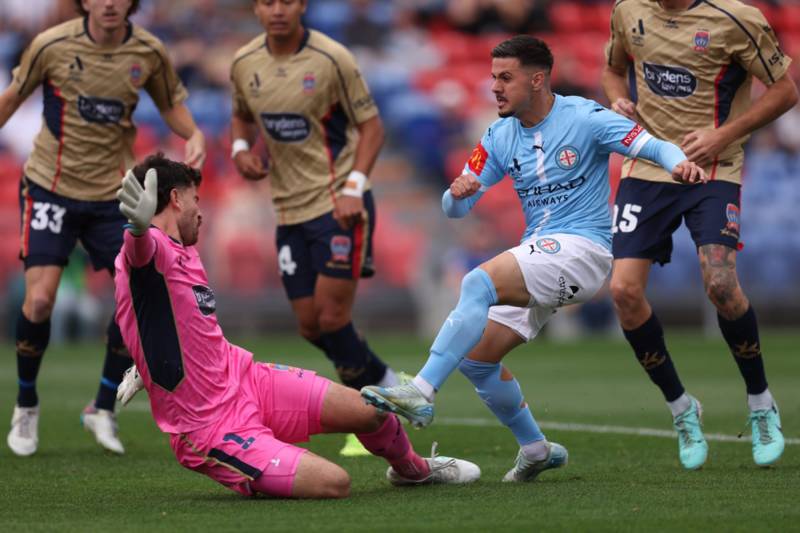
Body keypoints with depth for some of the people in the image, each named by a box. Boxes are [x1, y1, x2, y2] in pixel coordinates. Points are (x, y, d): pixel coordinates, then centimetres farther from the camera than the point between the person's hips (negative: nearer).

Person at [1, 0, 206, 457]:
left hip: (114, 195, 2)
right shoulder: (52, 45, -11)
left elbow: (171, 103, 10)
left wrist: (193, 134, -9)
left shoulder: (149, 52, -5)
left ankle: (104, 409, 14)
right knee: (40, 299, -13)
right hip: (51, 188, -2)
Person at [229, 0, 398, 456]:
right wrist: (241, 148, 0)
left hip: (339, 204, -6)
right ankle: (391, 388, 24)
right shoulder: (244, 64, 3)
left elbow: (371, 126, -7)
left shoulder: (332, 59, -12)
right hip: (290, 208, 6)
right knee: (310, 324, 4)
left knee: (332, 318, -13)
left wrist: (354, 187, -17)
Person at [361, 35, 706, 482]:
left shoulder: (584, 118, -7)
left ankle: (421, 393, -36)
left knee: (479, 282, -29)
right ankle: (535, 448, 20)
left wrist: (679, 163, -36)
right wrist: (458, 192, -13)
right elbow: (455, 209, 12)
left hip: (581, 248, -8)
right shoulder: (500, 137, 10)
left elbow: (655, 146, -13)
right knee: (475, 357, 3)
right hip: (537, 256, 8)